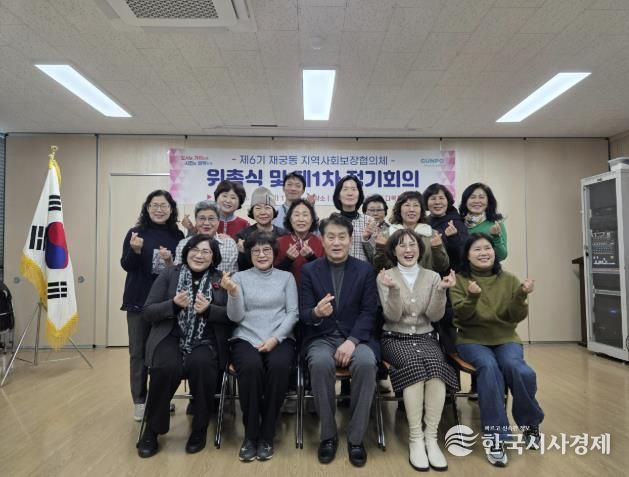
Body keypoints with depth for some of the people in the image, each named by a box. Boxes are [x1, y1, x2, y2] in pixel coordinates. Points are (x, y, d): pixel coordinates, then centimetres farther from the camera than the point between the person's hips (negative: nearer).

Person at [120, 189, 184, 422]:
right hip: (139, 300, -1)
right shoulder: (135, 232, -1)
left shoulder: (178, 236, 4)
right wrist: (135, 250, -25)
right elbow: (126, 266, -6)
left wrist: (171, 262, -16)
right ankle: (139, 401, 18)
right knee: (139, 351, 5)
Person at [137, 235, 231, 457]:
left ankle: (199, 429, -6)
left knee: (201, 365, -31)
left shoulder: (221, 279, 8)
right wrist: (174, 304, -16)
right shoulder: (169, 274, 7)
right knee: (167, 367, -30)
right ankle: (151, 430, -3)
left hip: (206, 342, 0)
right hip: (171, 338, 0)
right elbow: (147, 313, 3)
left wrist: (208, 309, -17)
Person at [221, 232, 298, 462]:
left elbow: (293, 313, 4)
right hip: (246, 338, 0)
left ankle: (266, 435, -14)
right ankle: (250, 435, -14)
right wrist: (233, 292, -17)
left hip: (280, 338, 0)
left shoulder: (286, 277, 11)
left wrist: (275, 339, -11)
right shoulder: (240, 277, 10)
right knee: (251, 366, -33)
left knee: (279, 365, -32)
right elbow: (236, 317, 2)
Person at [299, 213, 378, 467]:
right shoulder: (309, 270, 4)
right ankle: (328, 434, -11)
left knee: (366, 362, -32)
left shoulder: (365, 269, 5)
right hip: (321, 338, 0)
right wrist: (316, 312, -27)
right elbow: (303, 315, -2)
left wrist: (352, 340, -18)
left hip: (356, 337, 0)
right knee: (321, 363, -33)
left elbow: (369, 312, -1)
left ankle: (356, 437, -12)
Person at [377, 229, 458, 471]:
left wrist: (441, 290, -18)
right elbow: (393, 316, -10)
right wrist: (394, 289, -26)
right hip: (395, 338, -2)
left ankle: (431, 437, -23)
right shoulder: (385, 277, -1)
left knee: (435, 364, -31)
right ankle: (415, 438, -24)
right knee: (414, 364, -33)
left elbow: (435, 316, -2)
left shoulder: (432, 276, 7)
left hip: (425, 337, 2)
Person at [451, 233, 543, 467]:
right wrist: (472, 298, -29)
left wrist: (520, 297, -20)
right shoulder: (459, 280, 0)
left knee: (517, 368, -29)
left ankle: (530, 424, 0)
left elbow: (516, 317, -1)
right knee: (488, 366, -33)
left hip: (505, 338, 2)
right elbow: (460, 316, -10)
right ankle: (495, 435, -20)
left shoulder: (508, 280, 6)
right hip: (472, 339, -2)